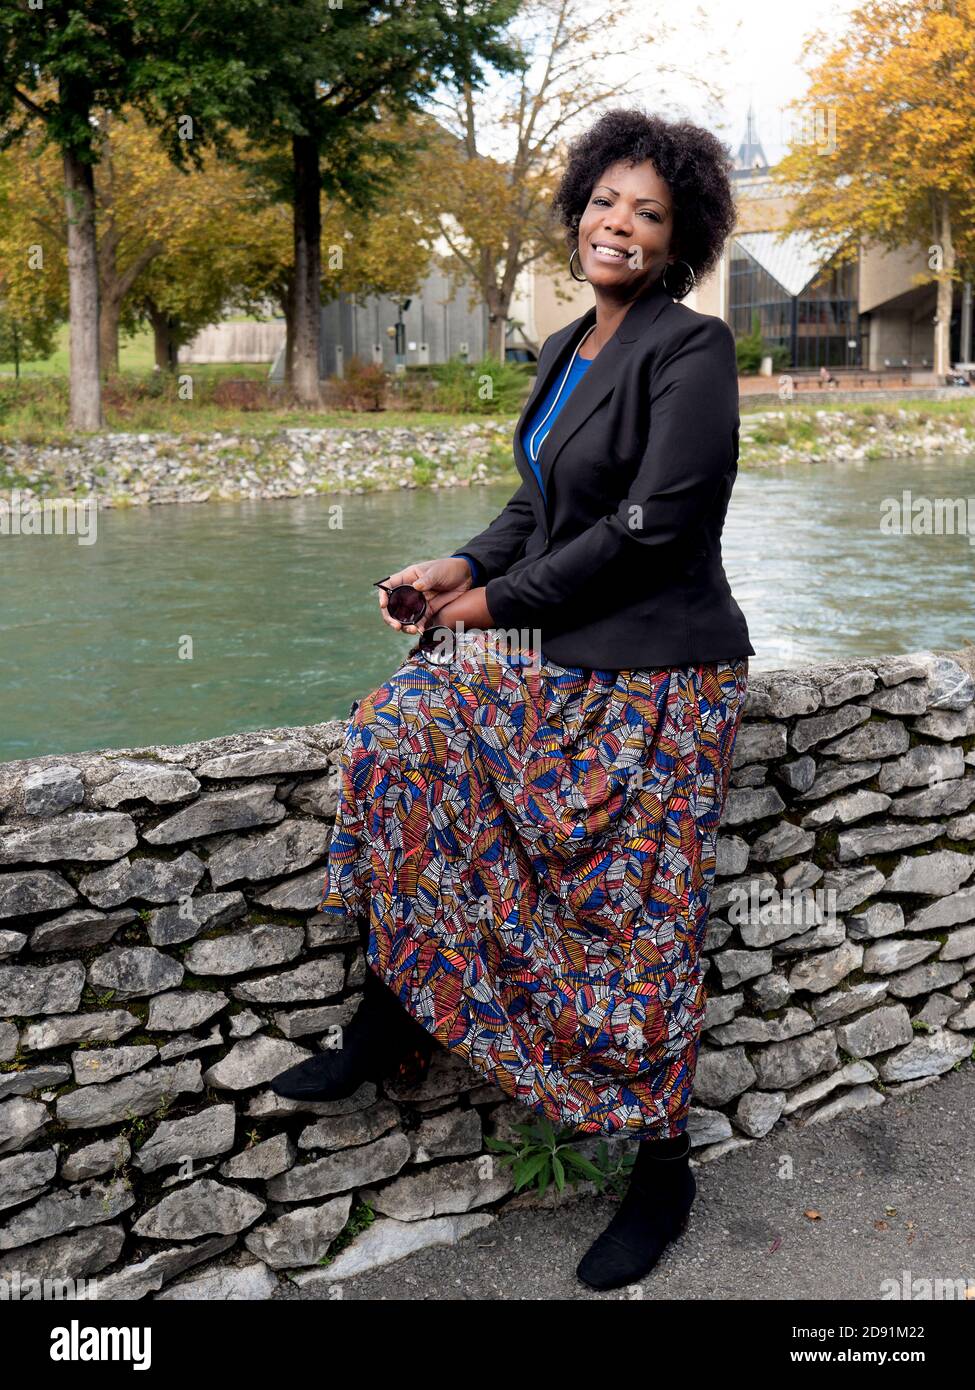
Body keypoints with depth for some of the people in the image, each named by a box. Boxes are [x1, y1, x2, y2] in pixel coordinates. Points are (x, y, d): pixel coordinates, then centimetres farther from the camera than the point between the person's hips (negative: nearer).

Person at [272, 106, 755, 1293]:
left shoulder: (691, 350, -13)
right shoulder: (564, 352, 12)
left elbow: (653, 521, -19)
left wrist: (501, 598, -12)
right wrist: (464, 569, -2)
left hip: (653, 673, -8)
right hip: (556, 656, 8)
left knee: (636, 923, -1)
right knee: (397, 734, -5)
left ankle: (662, 1167, 21)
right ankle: (391, 1017, 6)